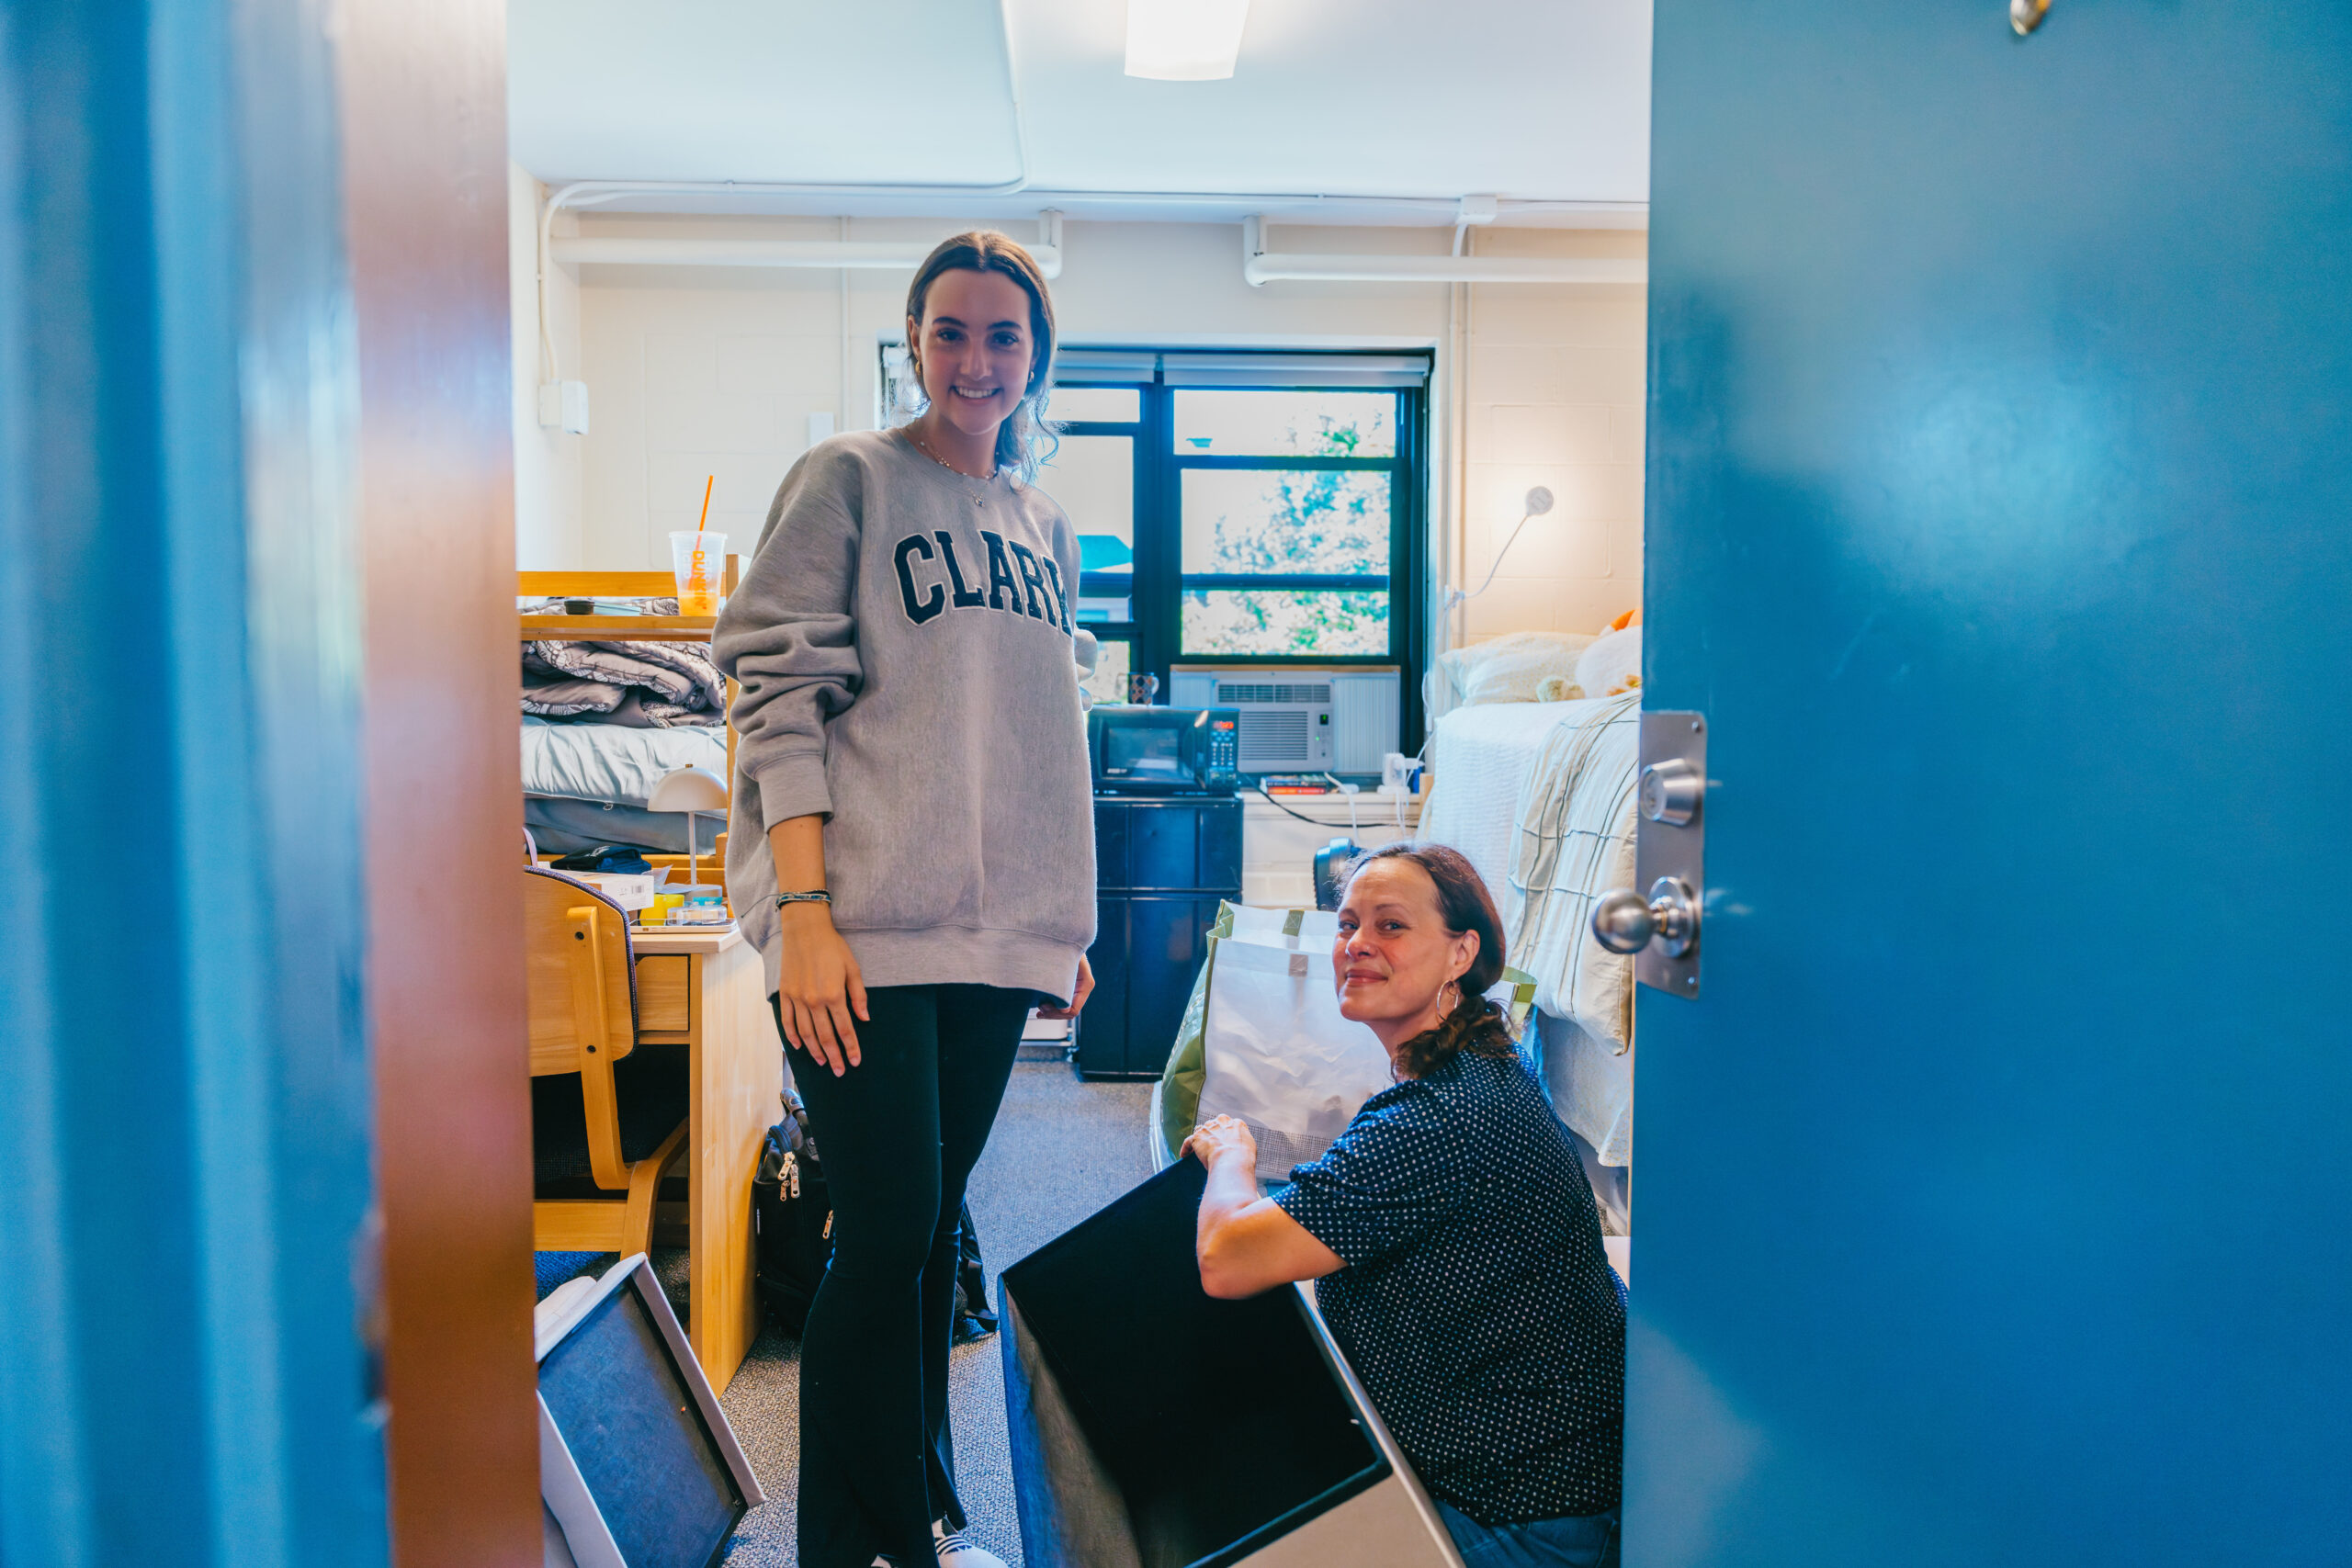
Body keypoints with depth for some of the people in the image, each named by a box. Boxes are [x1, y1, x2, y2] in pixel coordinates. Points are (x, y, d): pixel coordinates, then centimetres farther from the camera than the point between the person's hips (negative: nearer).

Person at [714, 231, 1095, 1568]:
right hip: (868, 928, -5)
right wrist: (804, 911, -16)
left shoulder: (1047, 527, 17)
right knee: (888, 1230, -5)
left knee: (937, 1221, 12)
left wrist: (1069, 922, 17)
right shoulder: (849, 479, 0)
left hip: (999, 928, 5)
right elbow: (779, 693, -7)